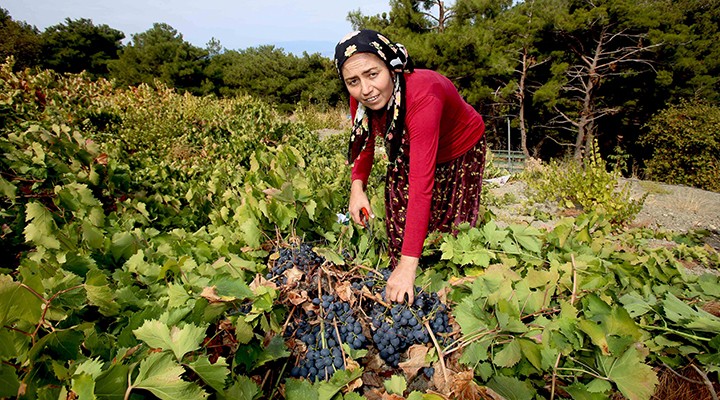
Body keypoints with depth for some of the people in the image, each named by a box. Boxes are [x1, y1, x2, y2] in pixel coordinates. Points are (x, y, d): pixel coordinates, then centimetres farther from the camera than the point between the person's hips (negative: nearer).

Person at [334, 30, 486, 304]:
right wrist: (358, 185, -22)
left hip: (461, 152, -4)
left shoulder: (422, 95, -42)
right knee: (398, 223, 1)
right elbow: (364, 143, -3)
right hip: (407, 151, 5)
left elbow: (422, 183, -48)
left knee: (450, 228, 0)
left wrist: (409, 265, -51)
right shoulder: (360, 97, -24)